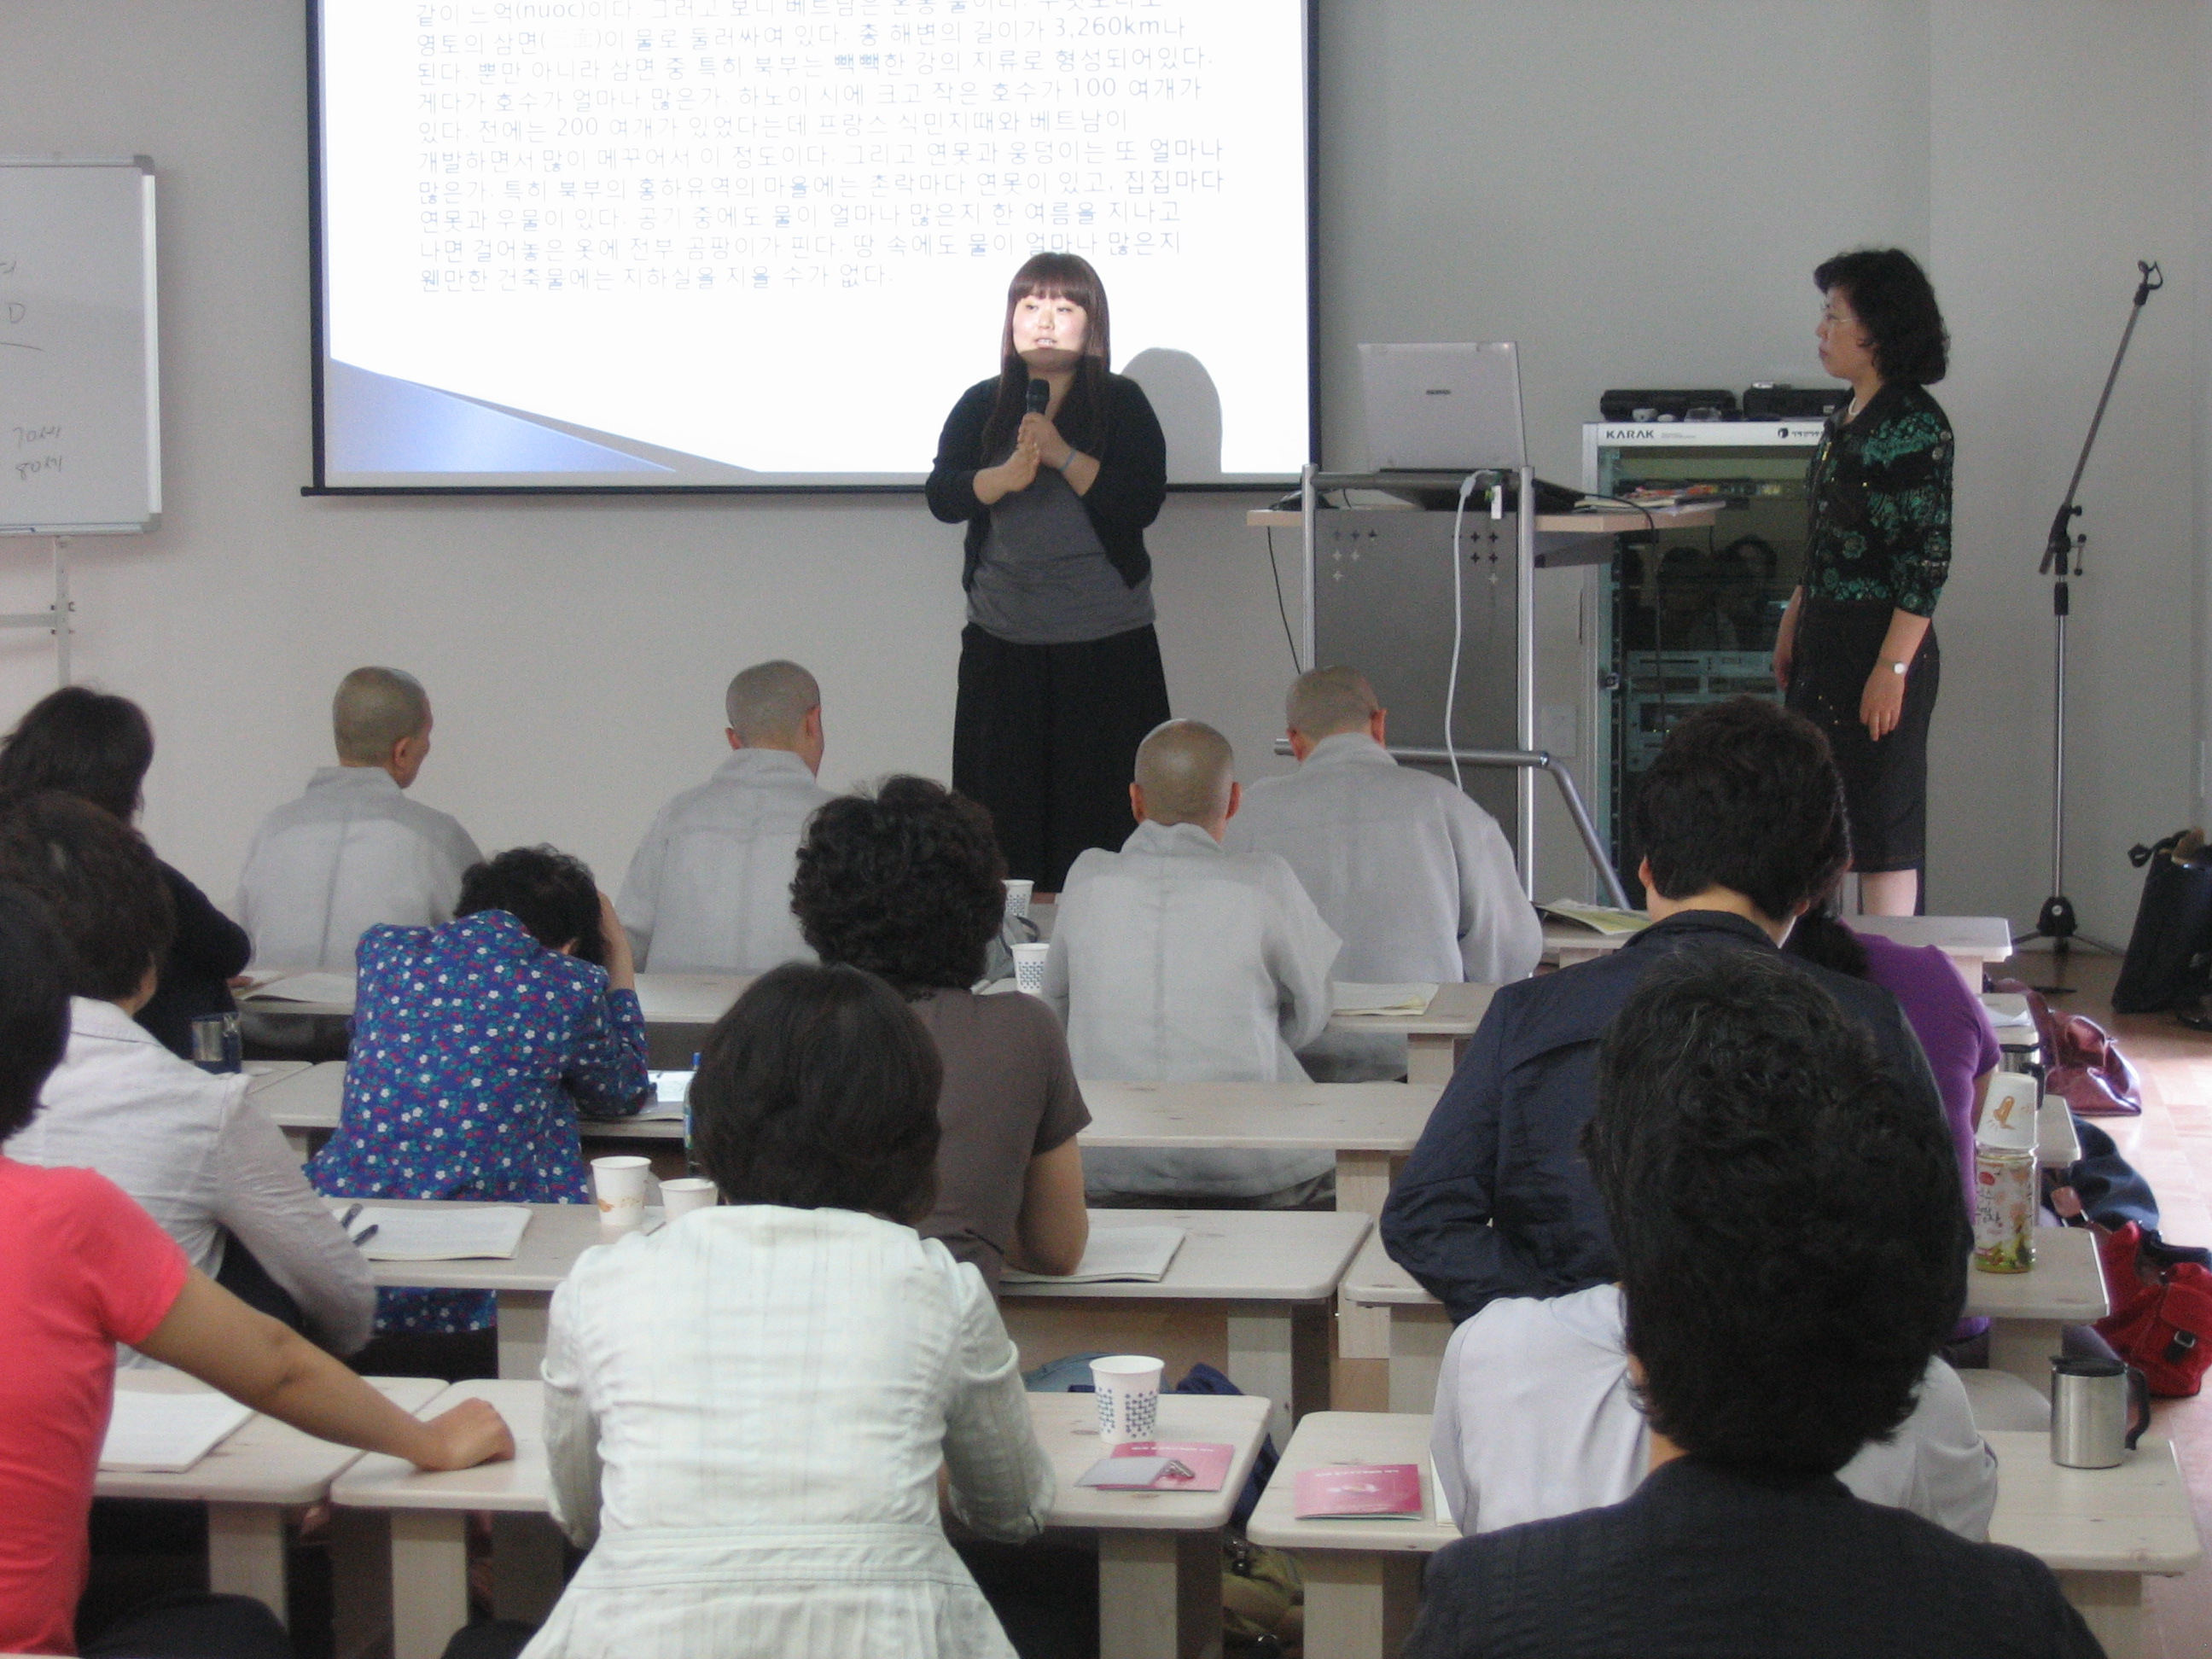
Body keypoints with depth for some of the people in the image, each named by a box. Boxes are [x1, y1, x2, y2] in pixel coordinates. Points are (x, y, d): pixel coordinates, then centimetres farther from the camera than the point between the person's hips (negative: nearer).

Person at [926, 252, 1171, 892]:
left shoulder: (1122, 403, 3)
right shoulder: (981, 406, 10)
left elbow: (1144, 502, -9)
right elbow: (942, 496, -2)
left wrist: (1062, 456, -17)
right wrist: (1007, 475, -19)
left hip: (1106, 645, -2)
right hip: (1002, 642, 2)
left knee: (1101, 811, -2)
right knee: (1004, 812, 2)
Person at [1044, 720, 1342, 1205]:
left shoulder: (1089, 878, 1)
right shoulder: (1264, 881, -5)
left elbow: (1056, 1007, 12)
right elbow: (1309, 1018, 6)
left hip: (1104, 1169, 3)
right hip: (1247, 1173, -3)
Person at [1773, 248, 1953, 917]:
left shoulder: (1915, 425, -14)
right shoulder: (1846, 420, 13)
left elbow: (1929, 559, -17)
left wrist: (1893, 668, -20)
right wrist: (1793, 624, 18)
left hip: (1881, 642, -9)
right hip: (1826, 638, 9)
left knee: (1882, 813, -3)